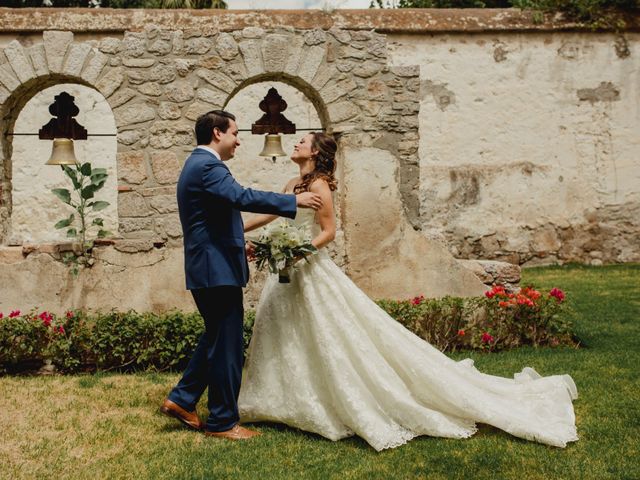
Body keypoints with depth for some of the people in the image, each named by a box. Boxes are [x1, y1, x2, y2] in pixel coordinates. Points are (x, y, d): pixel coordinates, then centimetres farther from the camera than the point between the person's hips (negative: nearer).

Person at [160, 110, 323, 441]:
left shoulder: (198, 164, 18)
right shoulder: (207, 166, -15)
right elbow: (243, 197, -30)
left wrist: (238, 244, 30)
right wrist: (294, 201, -25)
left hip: (208, 268, 11)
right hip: (218, 270, -11)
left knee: (216, 339, 20)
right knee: (227, 345, -2)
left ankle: (181, 400, 24)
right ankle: (222, 422, 7)